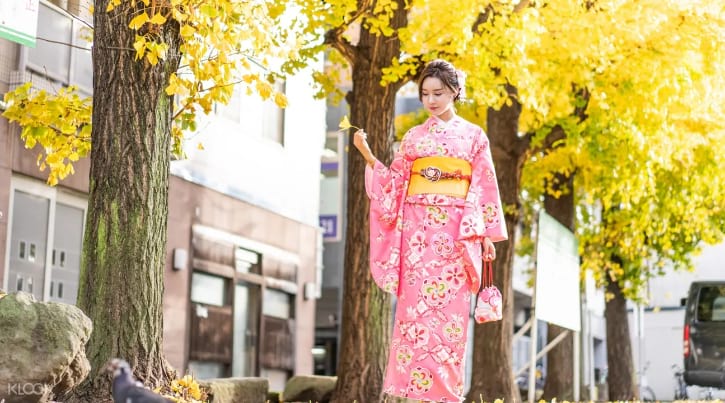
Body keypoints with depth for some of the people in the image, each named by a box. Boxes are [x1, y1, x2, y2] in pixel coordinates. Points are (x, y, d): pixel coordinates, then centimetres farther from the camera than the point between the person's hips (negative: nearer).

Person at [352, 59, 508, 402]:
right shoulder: (413, 137, 14)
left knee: (450, 311, -5)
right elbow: (394, 183, 11)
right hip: (417, 230, 2)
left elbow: (484, 188, 5)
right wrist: (368, 155, -2)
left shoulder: (473, 136, 9)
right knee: (416, 308, -5)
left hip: (456, 232, -1)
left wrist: (487, 235, -2)